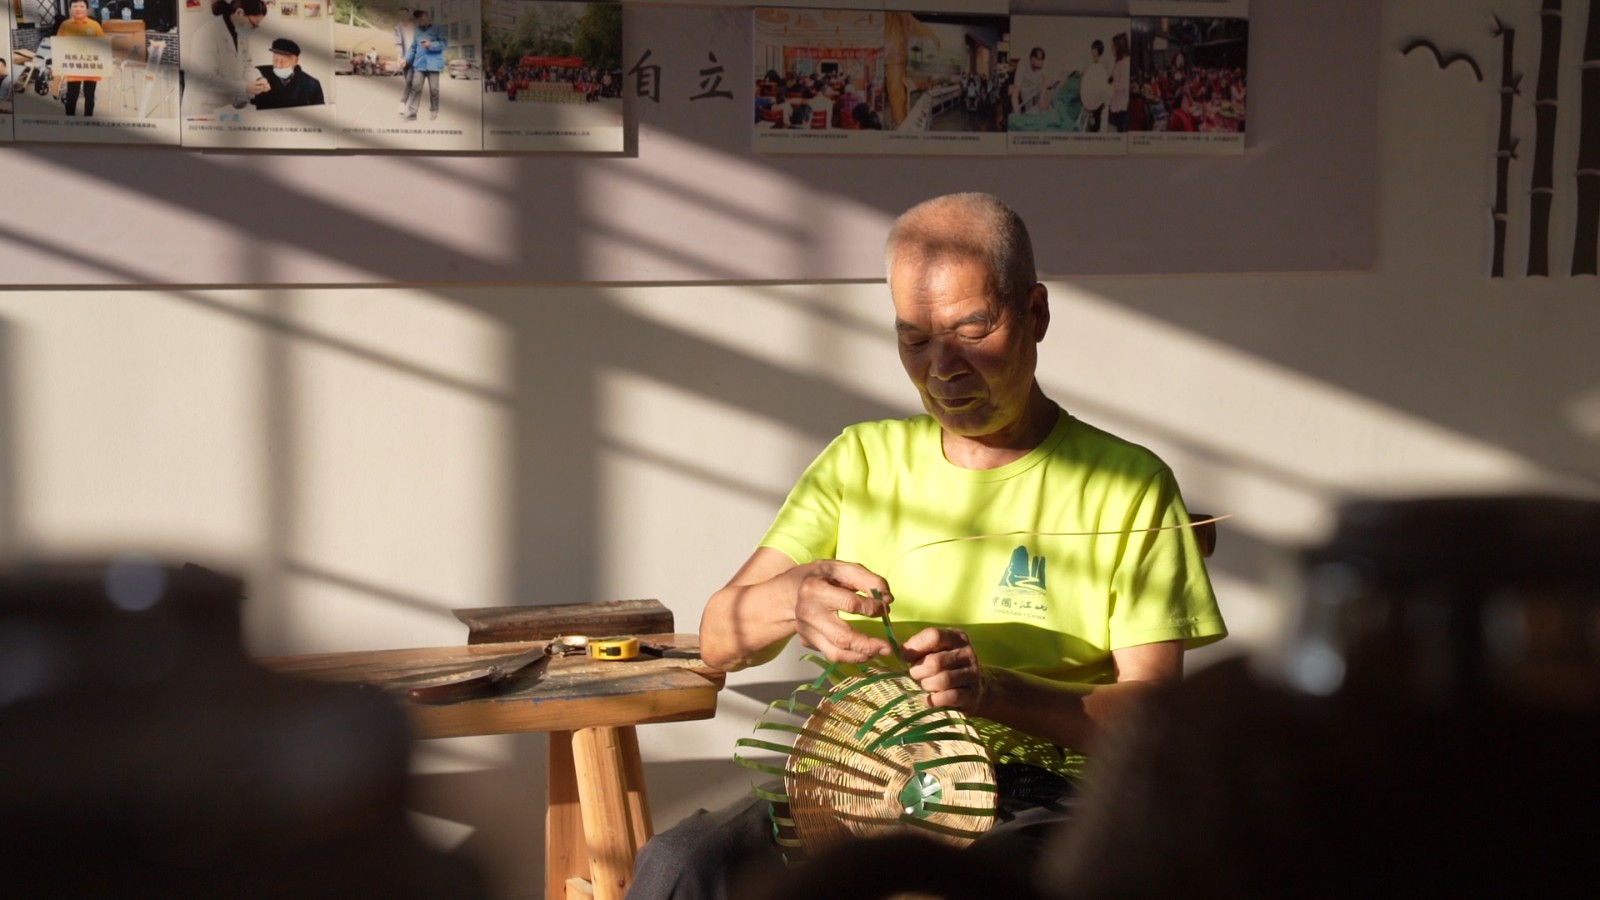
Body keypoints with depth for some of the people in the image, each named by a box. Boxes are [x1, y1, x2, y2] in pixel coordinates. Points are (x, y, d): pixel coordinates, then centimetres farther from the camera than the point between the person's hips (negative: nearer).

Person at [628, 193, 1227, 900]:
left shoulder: (1127, 484, 5)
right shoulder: (862, 461, 16)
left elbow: (1154, 714, -3)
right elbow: (718, 642, 9)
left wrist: (993, 691, -21)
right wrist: (787, 601, -15)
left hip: (1033, 799, -2)